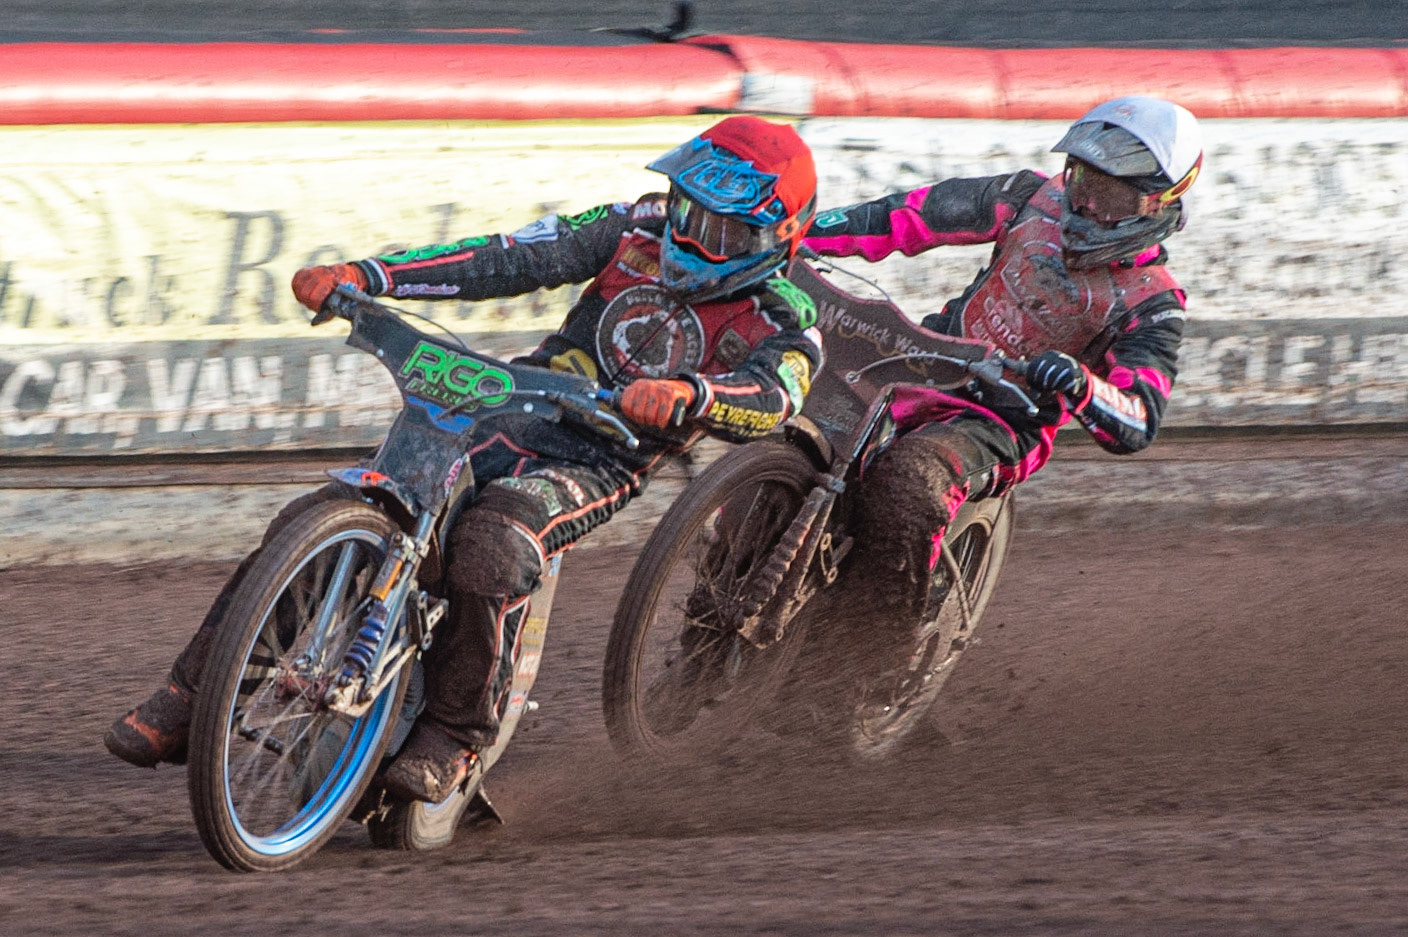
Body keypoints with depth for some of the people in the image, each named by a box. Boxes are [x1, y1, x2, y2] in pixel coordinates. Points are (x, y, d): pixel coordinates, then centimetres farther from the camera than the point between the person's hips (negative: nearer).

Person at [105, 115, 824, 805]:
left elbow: (772, 401, -25)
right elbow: (516, 259, 4)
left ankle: (454, 736, -22)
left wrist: (684, 395, -47)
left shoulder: (783, 324, -3)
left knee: (489, 544, -38)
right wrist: (362, 276, -5)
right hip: (508, 424, 5)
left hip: (596, 469, -5)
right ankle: (190, 694, -6)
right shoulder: (644, 227, 10)